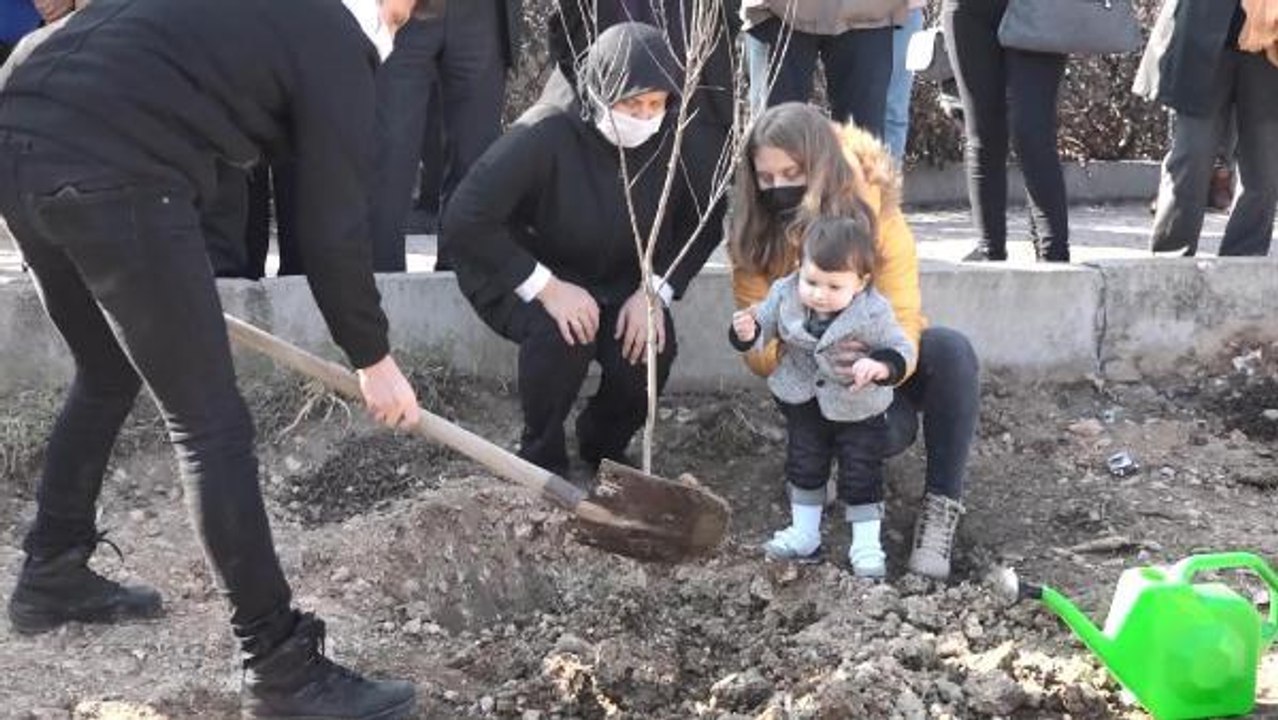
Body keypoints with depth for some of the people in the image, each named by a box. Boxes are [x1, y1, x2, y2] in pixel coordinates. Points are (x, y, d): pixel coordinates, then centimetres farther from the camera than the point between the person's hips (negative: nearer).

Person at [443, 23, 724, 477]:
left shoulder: (673, 142, -18)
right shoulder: (546, 138, -32)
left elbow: (705, 222, -3)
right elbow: (464, 220, -33)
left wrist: (657, 290, -16)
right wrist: (547, 287, -34)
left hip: (617, 282, 4)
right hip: (523, 277, -4)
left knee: (649, 351, -20)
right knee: (562, 337, -32)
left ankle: (604, 444, 14)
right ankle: (541, 457, -3)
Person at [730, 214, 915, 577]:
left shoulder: (873, 312, -25)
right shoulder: (785, 294, -18)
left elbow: (902, 349, -17)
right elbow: (766, 323, -6)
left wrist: (880, 366, -38)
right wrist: (748, 332, -30)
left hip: (858, 409, -3)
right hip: (803, 403, 4)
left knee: (861, 475, 3)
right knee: (803, 466, 16)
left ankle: (866, 544, 18)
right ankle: (804, 534, 31)